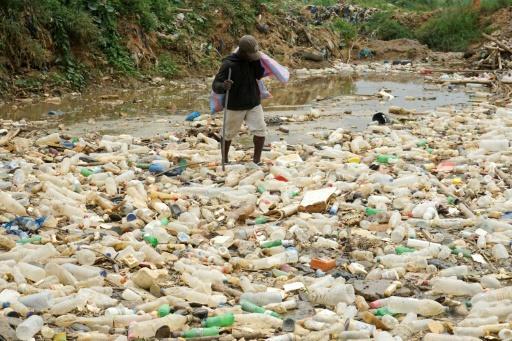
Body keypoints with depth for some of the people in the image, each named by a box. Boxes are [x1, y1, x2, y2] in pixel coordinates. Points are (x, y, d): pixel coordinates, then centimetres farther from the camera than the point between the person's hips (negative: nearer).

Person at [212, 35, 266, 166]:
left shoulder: (252, 59, -2)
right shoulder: (228, 64, -20)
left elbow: (260, 75, -9)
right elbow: (215, 85, -22)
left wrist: (256, 60, -21)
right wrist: (223, 86, -44)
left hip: (254, 104, 4)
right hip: (235, 106, -4)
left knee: (260, 130, -9)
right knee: (229, 133, 10)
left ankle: (257, 160, 2)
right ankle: (224, 159, 31)